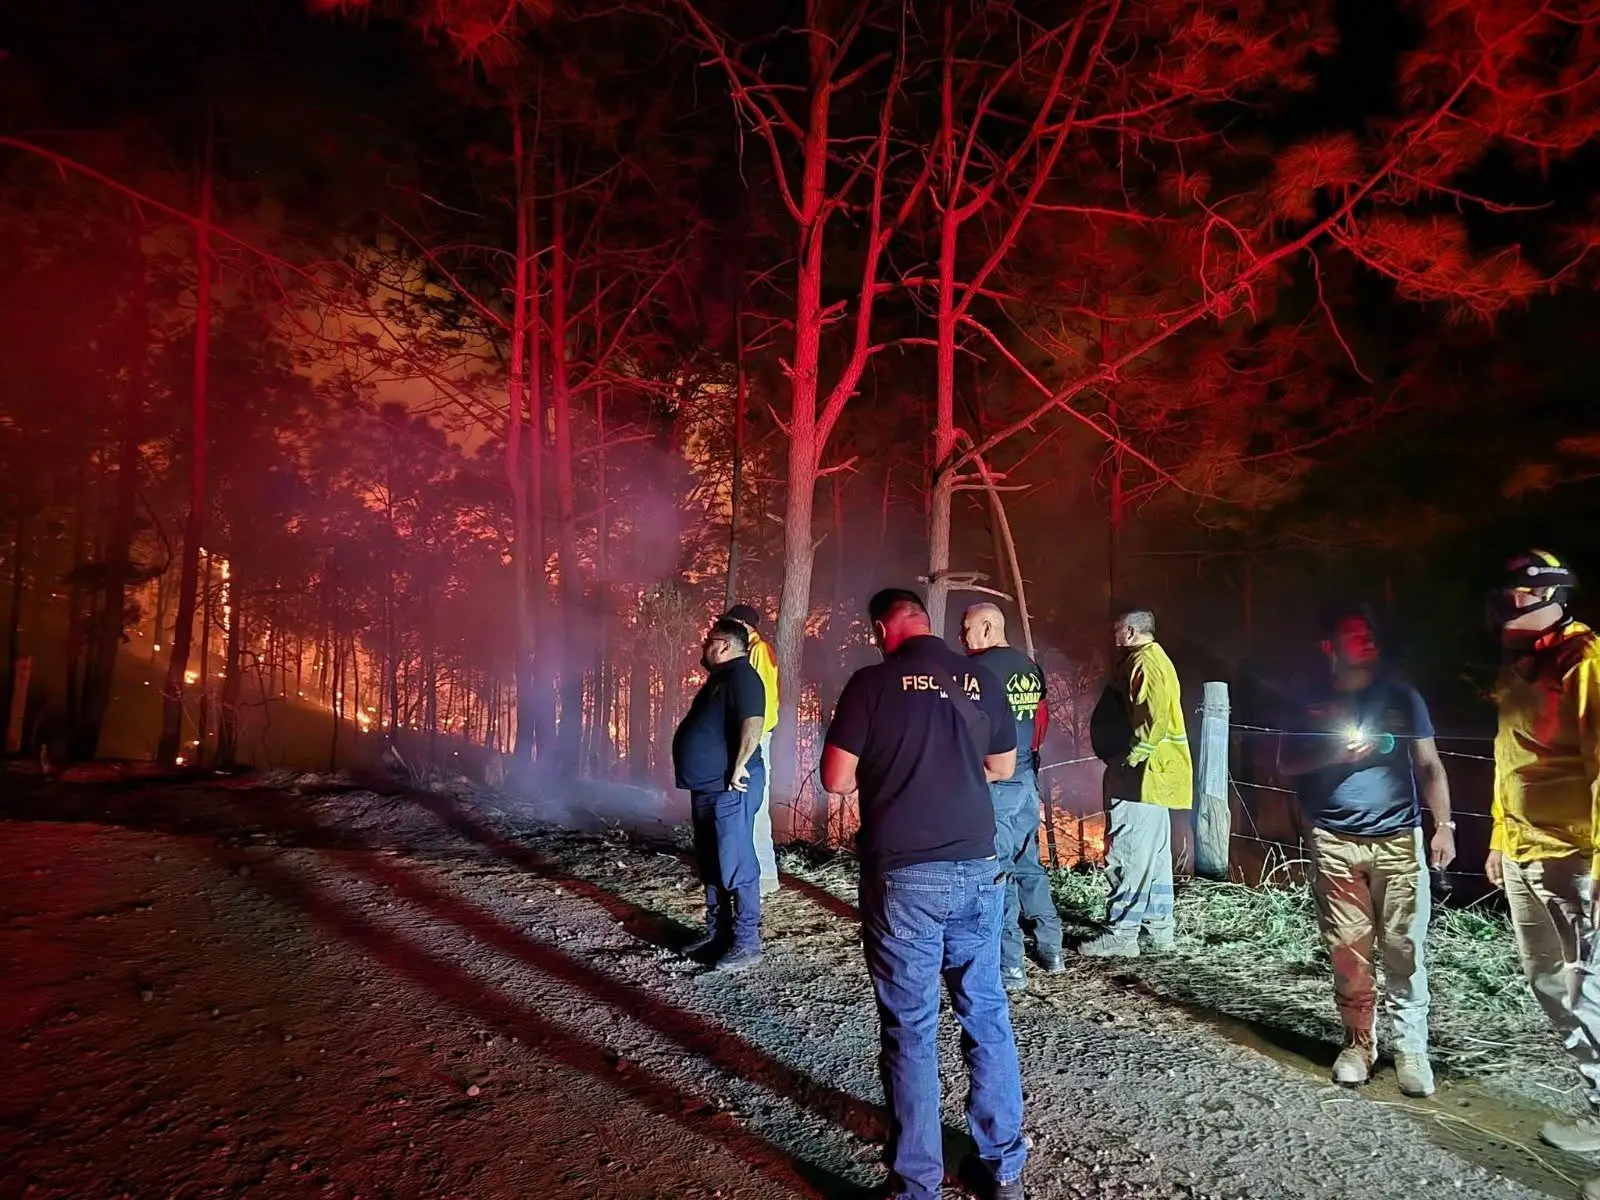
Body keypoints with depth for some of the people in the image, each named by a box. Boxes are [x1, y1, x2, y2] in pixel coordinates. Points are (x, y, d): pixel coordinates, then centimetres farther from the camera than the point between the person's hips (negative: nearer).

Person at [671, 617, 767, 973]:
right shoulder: (718, 678, 19)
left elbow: (753, 723, -26)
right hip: (707, 786, 11)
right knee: (710, 864, 15)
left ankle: (747, 942, -2)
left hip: (729, 789, -11)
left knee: (736, 865, -7)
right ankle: (717, 933, 25)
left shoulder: (741, 677, -14)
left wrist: (739, 767, -24)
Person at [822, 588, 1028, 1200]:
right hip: (978, 871, 4)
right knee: (986, 1014, 16)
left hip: (904, 878, -4)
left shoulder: (872, 682, -8)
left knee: (910, 1027, 6)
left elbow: (836, 780, -7)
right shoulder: (980, 679, 3)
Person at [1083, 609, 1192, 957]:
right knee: (1154, 853, 15)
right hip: (1153, 775, 11)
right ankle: (1158, 927, 23)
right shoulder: (1154, 659, 20)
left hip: (1142, 774, -11)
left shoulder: (1144, 661, -14)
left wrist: (1132, 757, -21)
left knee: (1128, 854, -9)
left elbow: (1154, 714, -26)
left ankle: (1121, 934, -6)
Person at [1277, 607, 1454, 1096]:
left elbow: (1429, 764, 7)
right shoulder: (1313, 703, 10)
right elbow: (1285, 762, 7)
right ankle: (1358, 1043, 15)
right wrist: (1336, 752, -8)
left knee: (1405, 950, -3)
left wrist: (1443, 824, -3)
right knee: (1348, 951, 2)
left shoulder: (1401, 696, 9)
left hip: (1398, 840, 0)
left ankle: (1411, 1049, 8)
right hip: (1335, 844, 0)